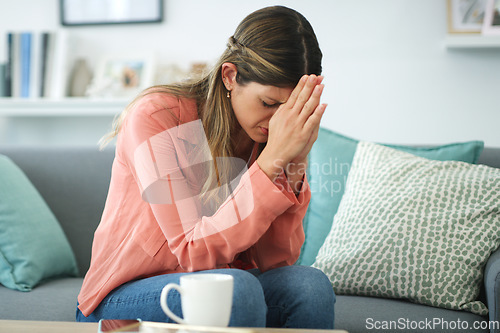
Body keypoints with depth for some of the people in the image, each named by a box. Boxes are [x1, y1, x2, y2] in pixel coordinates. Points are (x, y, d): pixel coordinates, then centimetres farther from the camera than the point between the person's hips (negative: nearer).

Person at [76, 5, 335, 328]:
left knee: (310, 284, -25)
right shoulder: (156, 117, -20)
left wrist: (295, 163, -24)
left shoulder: (273, 132, -5)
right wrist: (272, 160, -34)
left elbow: (277, 259, -11)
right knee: (238, 287, -34)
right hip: (124, 299, -4)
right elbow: (195, 253, -28)